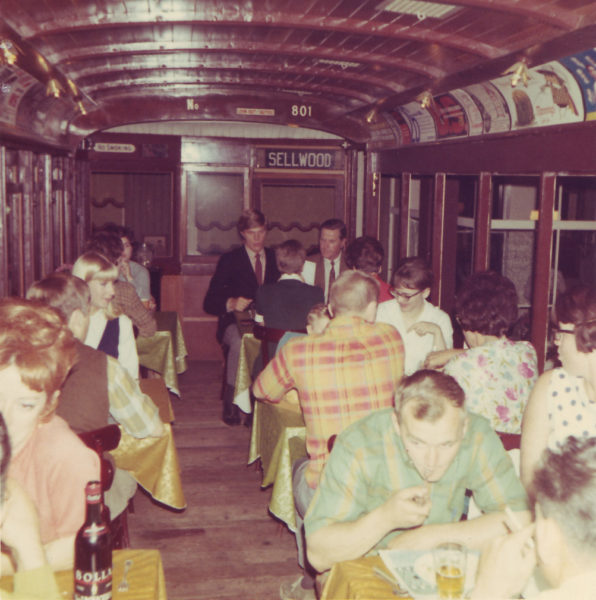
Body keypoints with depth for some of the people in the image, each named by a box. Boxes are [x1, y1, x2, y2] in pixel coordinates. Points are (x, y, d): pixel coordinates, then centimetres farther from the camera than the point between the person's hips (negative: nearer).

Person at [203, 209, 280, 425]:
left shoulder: (275, 258, 15)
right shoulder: (229, 260, 6)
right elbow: (210, 302, 0)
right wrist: (231, 303, -22)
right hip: (236, 321, -2)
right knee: (239, 343, -37)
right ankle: (230, 403, -23)